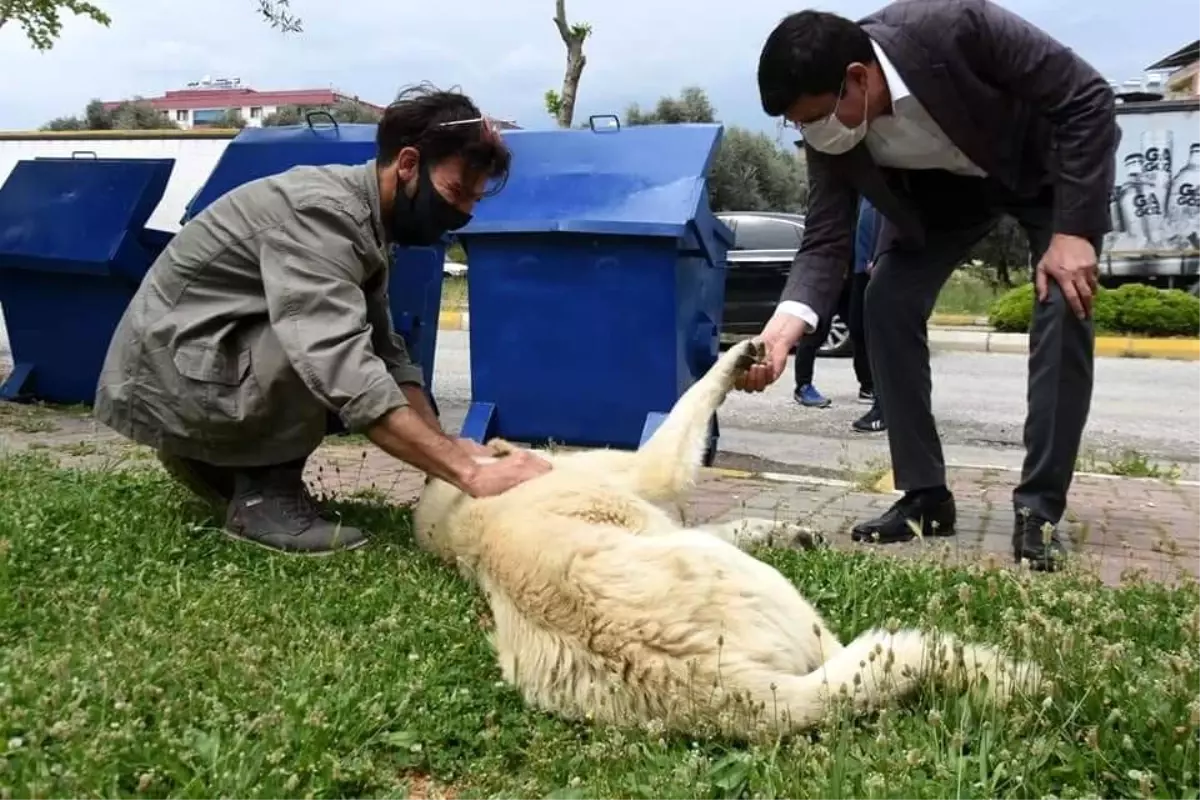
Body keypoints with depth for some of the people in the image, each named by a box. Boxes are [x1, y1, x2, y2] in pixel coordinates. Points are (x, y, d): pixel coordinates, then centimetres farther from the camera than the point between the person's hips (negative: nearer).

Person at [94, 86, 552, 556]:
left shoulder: (363, 220, 3)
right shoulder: (321, 211, -25)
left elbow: (387, 351, 4)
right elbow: (346, 373, -37)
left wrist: (448, 447, -10)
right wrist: (469, 473, -40)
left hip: (204, 369, 9)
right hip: (169, 378, -9)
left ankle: (214, 461, 11)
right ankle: (263, 492, -9)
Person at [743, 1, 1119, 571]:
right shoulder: (830, 127, -25)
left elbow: (1087, 97, -30)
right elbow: (826, 240, -22)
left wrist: (1072, 229, -32)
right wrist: (786, 324, -41)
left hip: (1048, 161, -3)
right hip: (942, 182, 4)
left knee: (1065, 306, -20)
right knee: (887, 301, -11)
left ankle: (1039, 507, -11)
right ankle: (924, 496, -2)